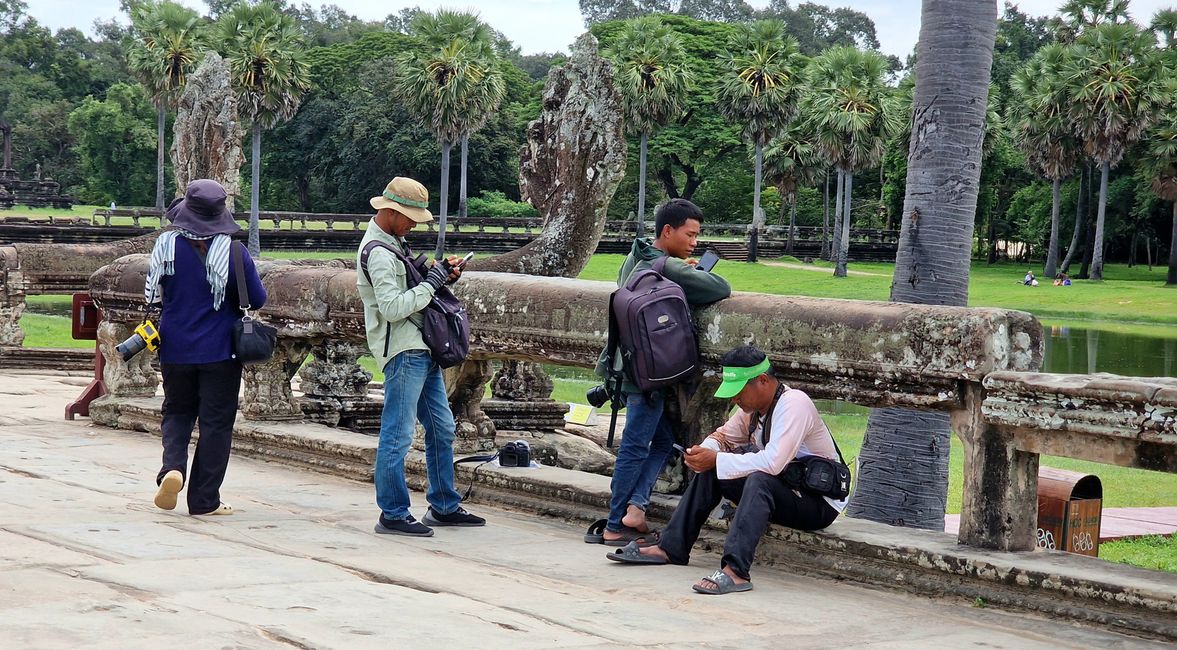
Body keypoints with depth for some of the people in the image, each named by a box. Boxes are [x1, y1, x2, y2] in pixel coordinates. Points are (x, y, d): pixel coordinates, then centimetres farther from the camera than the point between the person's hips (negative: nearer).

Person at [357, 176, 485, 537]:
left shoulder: (394, 243, 17)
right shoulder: (378, 252, -15)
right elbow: (393, 307, -23)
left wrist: (442, 275, 10)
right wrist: (430, 284, -16)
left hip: (422, 350, 11)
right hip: (402, 352, -11)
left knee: (442, 429, 15)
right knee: (397, 435, -6)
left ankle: (445, 507, 23)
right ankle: (393, 514, -1)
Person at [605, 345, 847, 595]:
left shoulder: (793, 404, -23)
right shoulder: (753, 407, 4)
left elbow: (772, 463, -33)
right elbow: (725, 435, 18)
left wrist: (716, 460, -26)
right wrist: (705, 451, -6)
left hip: (819, 502, -9)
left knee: (759, 480, -37)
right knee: (709, 472, 0)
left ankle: (734, 571, -47)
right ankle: (670, 549, -2)